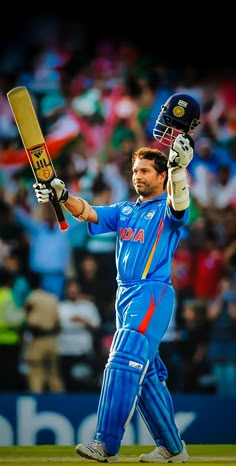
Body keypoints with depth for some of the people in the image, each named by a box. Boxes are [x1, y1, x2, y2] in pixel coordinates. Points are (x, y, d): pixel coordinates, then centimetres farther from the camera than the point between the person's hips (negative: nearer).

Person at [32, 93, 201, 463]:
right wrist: (63, 196, -13)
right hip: (125, 296, 8)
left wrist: (179, 165, -38)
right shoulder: (124, 211, 20)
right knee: (145, 374, 10)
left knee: (123, 364, -19)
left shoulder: (167, 209, 1)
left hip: (153, 294, -8)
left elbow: (178, 204, -23)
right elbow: (88, 213, 7)